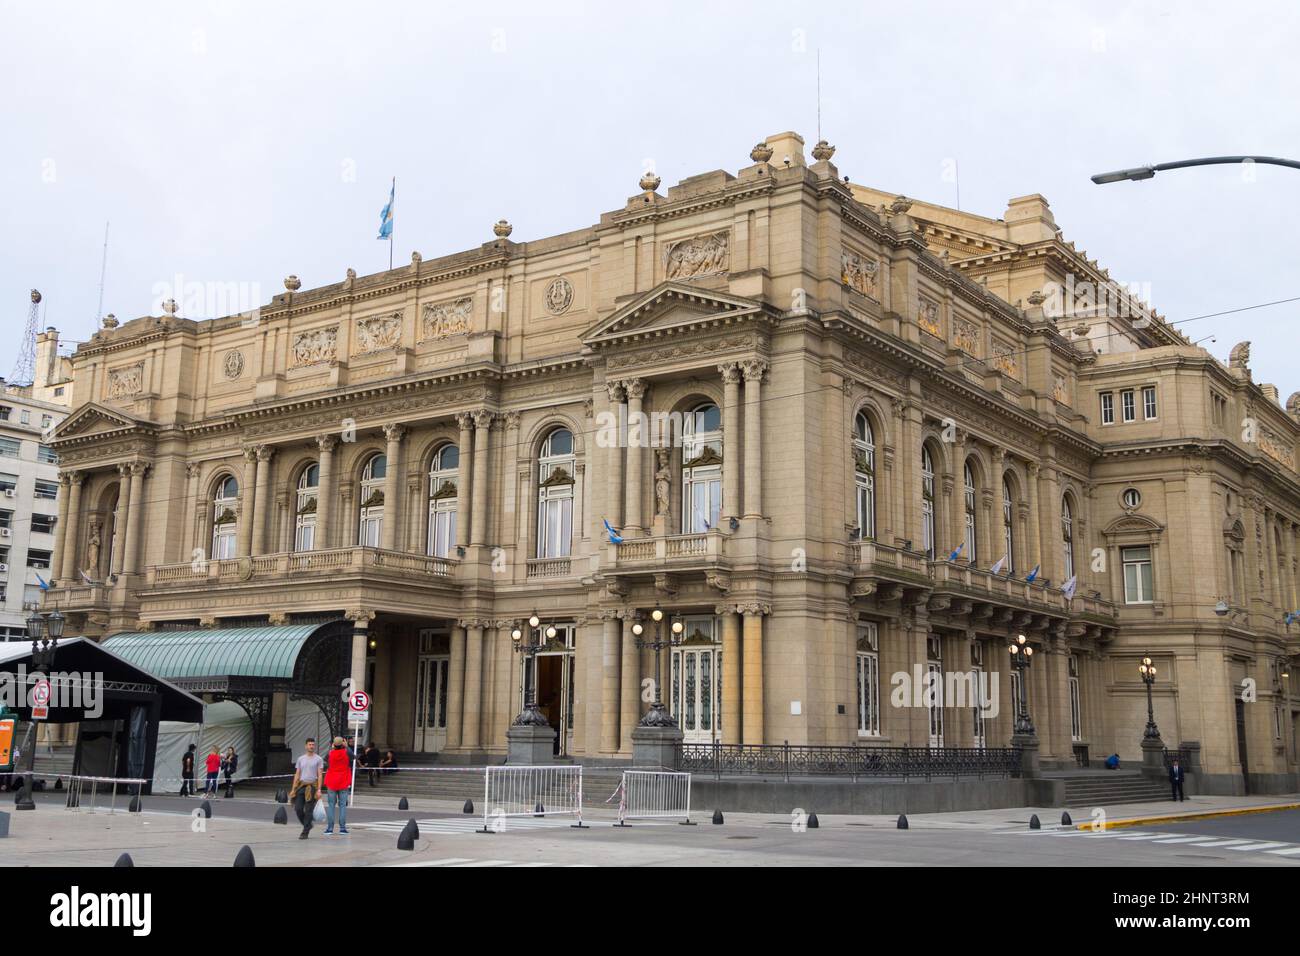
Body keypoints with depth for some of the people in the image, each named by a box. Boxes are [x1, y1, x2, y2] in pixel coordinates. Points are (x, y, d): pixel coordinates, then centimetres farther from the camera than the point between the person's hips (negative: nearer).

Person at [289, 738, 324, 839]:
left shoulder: (318, 759, 1)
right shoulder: (300, 759, 13)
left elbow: (319, 775, -3)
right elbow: (297, 775, 14)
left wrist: (319, 790, -11)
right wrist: (293, 789, 7)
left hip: (312, 786, -4)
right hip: (301, 785, 4)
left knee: (308, 810, -4)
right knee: (298, 808, -2)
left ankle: (305, 832, 1)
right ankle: (308, 825, 21)